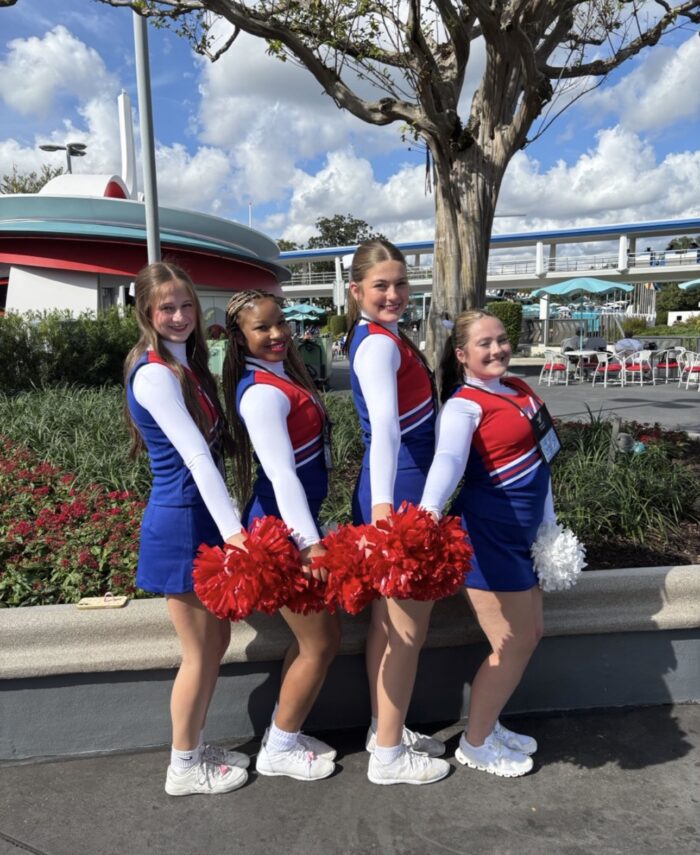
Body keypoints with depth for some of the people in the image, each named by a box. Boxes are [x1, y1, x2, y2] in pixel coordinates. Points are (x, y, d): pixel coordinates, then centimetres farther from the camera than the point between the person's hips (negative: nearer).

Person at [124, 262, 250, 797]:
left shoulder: (186, 365, 11)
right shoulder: (154, 374, -17)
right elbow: (195, 456, -27)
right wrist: (231, 529, -32)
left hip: (203, 518, 9)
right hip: (180, 523, -9)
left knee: (216, 641, 19)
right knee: (201, 652, 6)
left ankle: (195, 747, 37)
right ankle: (184, 768, 27)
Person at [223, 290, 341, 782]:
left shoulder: (285, 376, 10)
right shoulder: (262, 392, -20)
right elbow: (280, 473, -27)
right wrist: (312, 544, -31)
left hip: (298, 520, 9)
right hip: (282, 528, -9)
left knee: (317, 635, 19)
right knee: (319, 643, 5)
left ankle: (284, 733, 36)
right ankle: (279, 751, 25)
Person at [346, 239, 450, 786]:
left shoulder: (384, 336, 12)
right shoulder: (379, 344, -18)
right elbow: (383, 425, -36)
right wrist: (382, 505, -46)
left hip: (399, 491, 10)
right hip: (396, 494, -10)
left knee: (388, 621, 19)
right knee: (409, 627, 4)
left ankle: (385, 729, 37)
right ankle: (388, 756, 20)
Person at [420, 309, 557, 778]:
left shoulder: (518, 388, 8)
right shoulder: (464, 405, -17)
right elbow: (448, 459, -36)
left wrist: (547, 523, 18)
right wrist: (429, 512, -55)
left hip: (520, 532, 9)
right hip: (488, 533, -9)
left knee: (531, 635, 18)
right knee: (513, 645, 2)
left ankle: (489, 725, 36)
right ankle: (475, 743, 24)